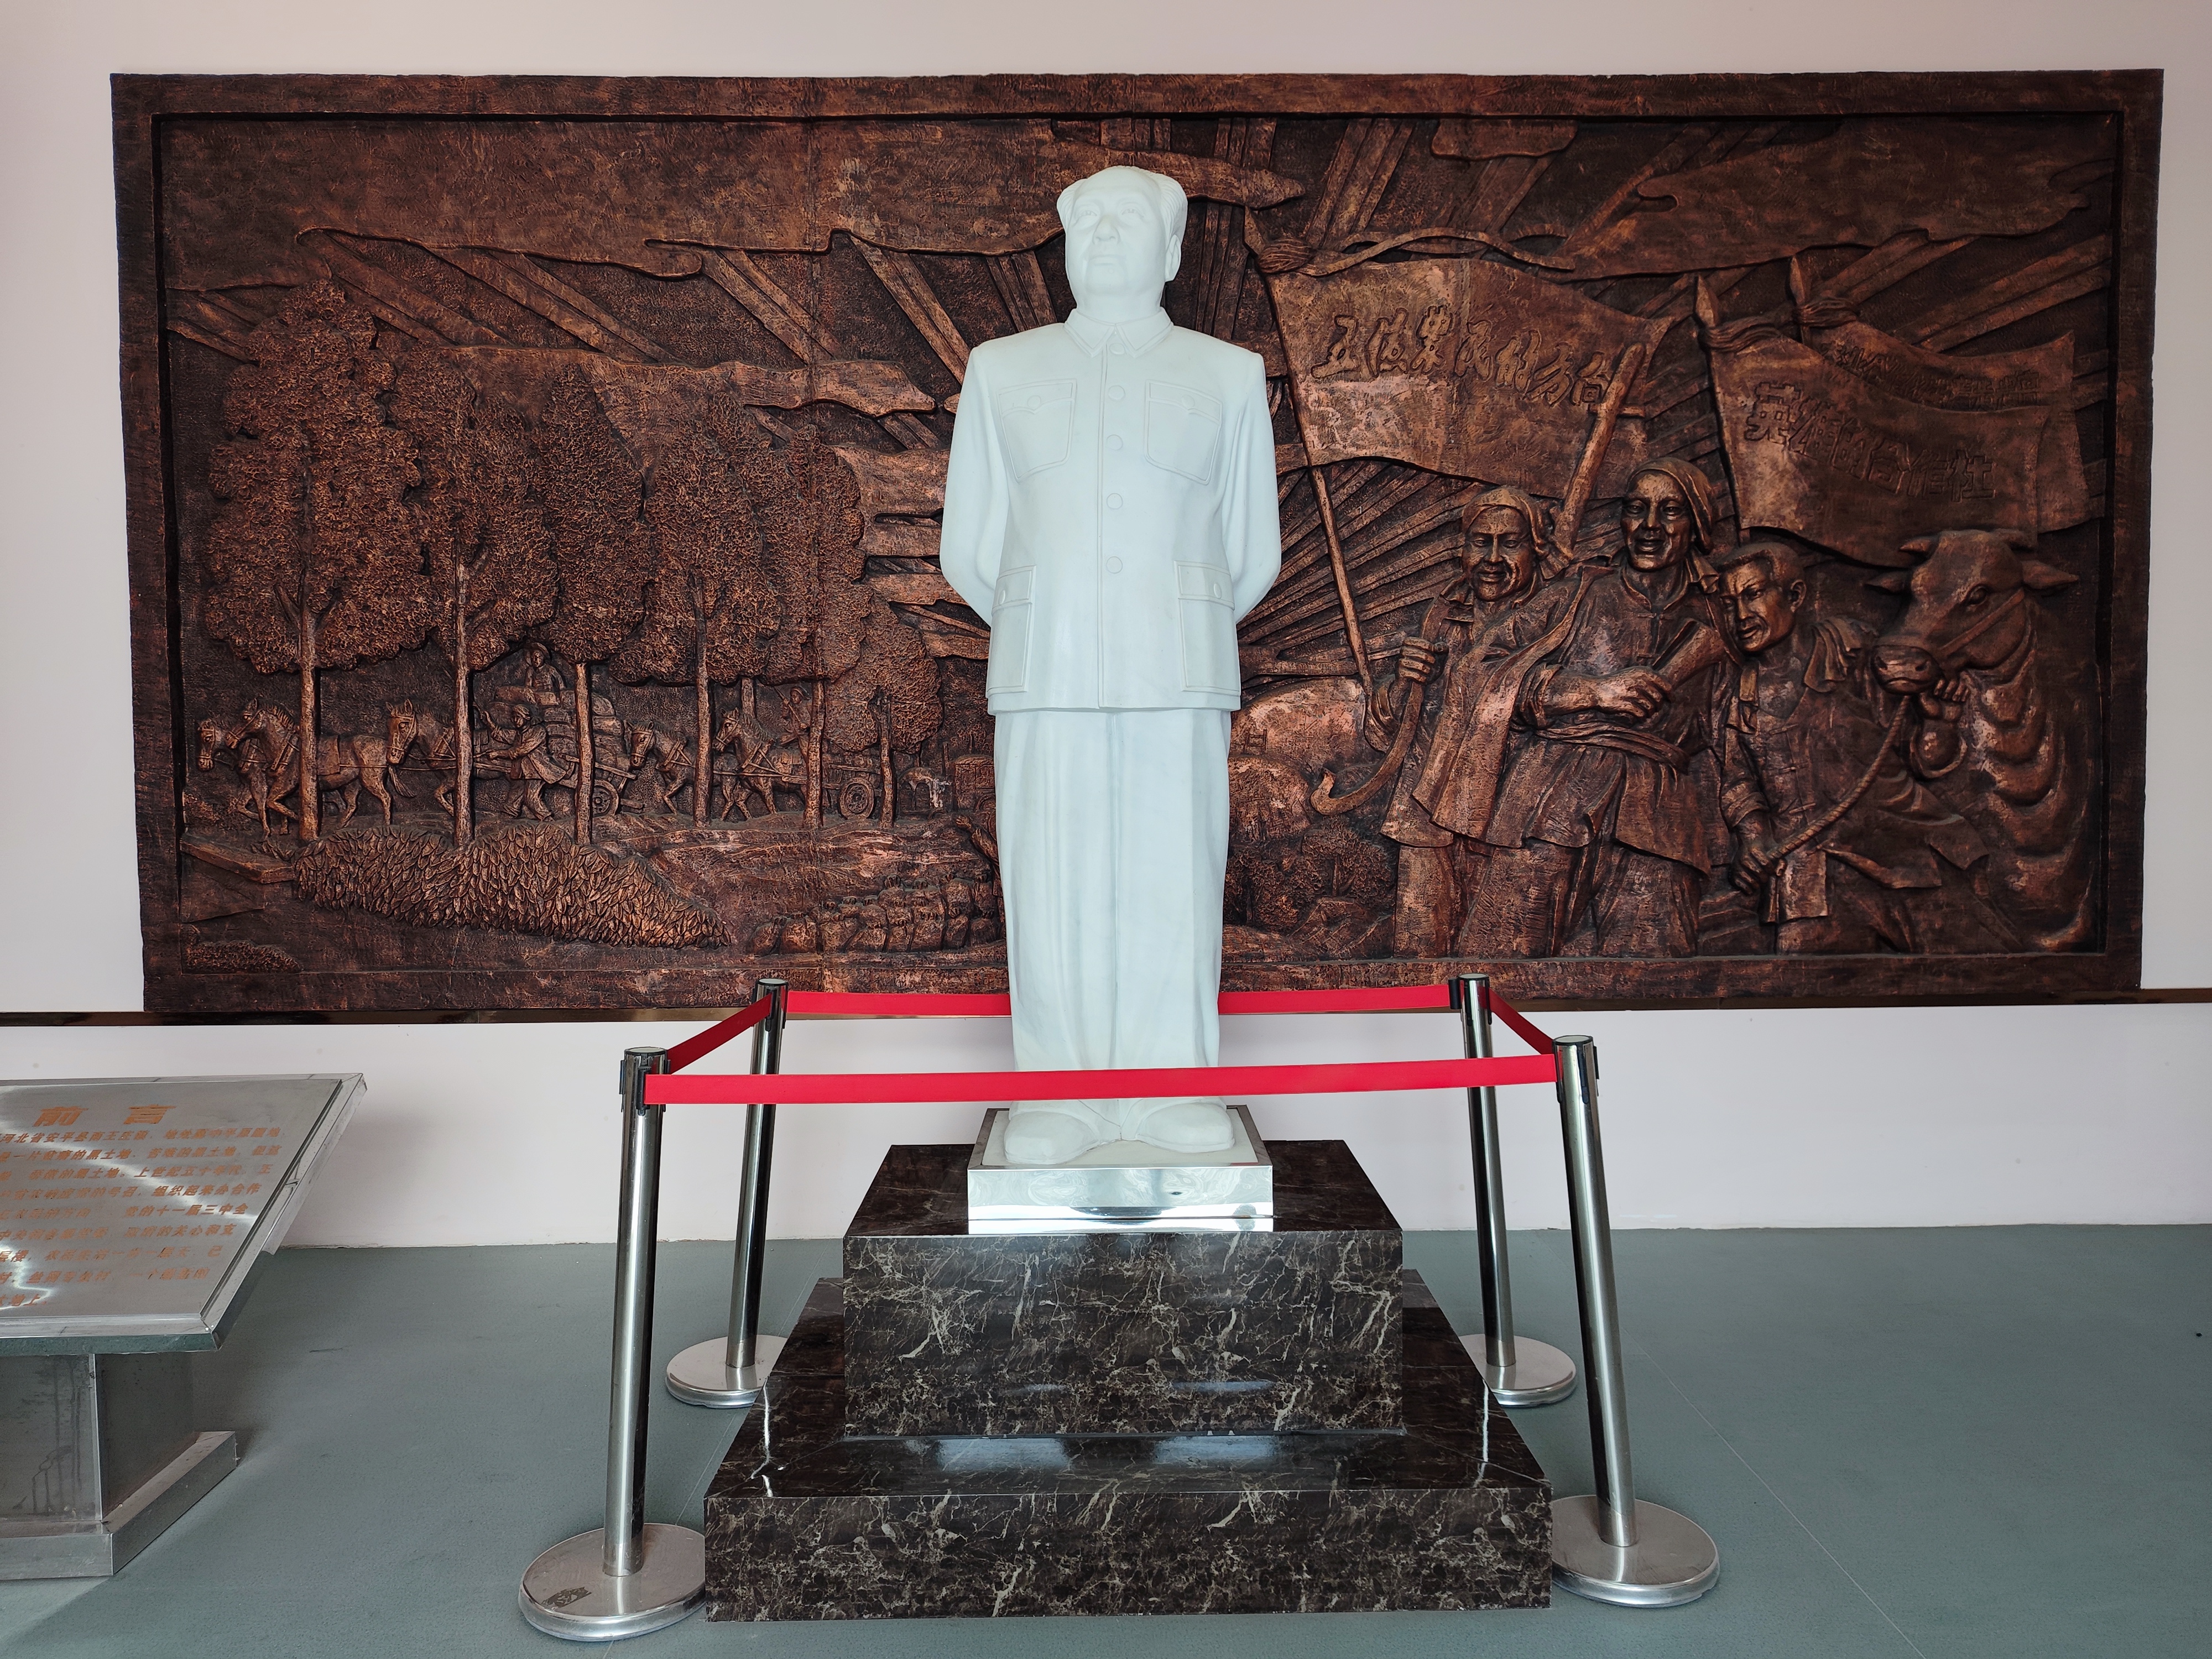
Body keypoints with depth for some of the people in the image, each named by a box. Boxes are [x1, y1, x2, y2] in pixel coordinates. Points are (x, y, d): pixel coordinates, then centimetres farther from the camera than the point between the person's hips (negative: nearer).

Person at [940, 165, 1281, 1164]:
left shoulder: (1228, 376, 14)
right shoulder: (1001, 371, 17)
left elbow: (1254, 553, 15)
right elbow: (966, 550, 16)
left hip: (1178, 673, 0)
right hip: (1044, 670, 1)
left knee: (1172, 878, -2)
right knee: (1051, 883, -2)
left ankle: (1171, 1088, 8)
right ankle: (1059, 1095, 6)